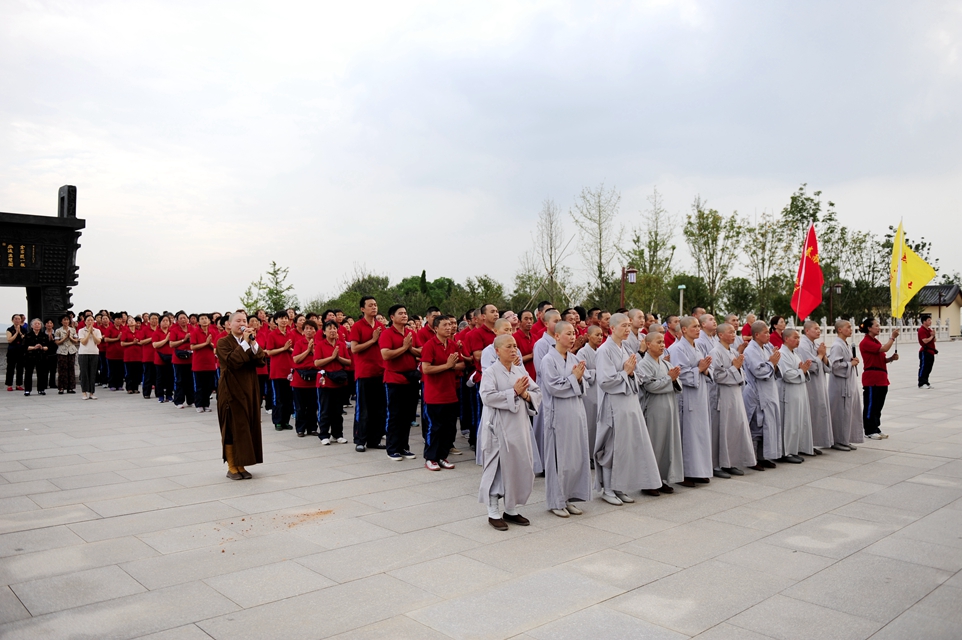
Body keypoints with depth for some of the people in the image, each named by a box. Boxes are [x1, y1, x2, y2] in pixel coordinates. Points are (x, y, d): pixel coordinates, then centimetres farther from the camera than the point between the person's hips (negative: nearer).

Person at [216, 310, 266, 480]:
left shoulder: (251, 341, 11)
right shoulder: (223, 342, -5)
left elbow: (260, 360, -4)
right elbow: (231, 361, -22)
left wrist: (253, 342, -15)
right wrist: (244, 342, -21)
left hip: (249, 390, 5)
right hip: (231, 391, -5)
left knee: (247, 428, 6)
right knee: (232, 429, -1)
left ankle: (241, 465, 16)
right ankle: (231, 468, 8)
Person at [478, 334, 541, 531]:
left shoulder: (521, 371, 10)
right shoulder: (491, 372, -7)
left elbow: (537, 393, 10)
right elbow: (487, 397, -20)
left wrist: (526, 394, -12)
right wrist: (514, 391, -18)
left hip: (520, 426, 6)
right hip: (499, 427, -6)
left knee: (520, 467, 10)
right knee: (498, 468, 0)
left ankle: (511, 510, 24)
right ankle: (494, 513, 12)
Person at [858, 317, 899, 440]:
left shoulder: (875, 341, 16)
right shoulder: (865, 342, -13)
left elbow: (882, 359, 19)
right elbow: (884, 349, -23)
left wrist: (892, 358, 0)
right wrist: (892, 337, -11)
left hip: (881, 379, 9)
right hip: (871, 379, -9)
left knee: (878, 406, 13)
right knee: (871, 405, -2)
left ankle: (876, 429, 21)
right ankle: (869, 431, 6)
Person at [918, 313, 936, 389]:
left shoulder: (929, 329, 15)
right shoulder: (922, 330, -14)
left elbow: (934, 340, 19)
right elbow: (925, 341, -24)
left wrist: (933, 335, -1)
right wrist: (932, 336, -9)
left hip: (931, 352, 9)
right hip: (924, 352, -9)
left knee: (928, 368, 13)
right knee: (923, 368, -6)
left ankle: (926, 383, 20)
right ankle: (921, 384, -2)